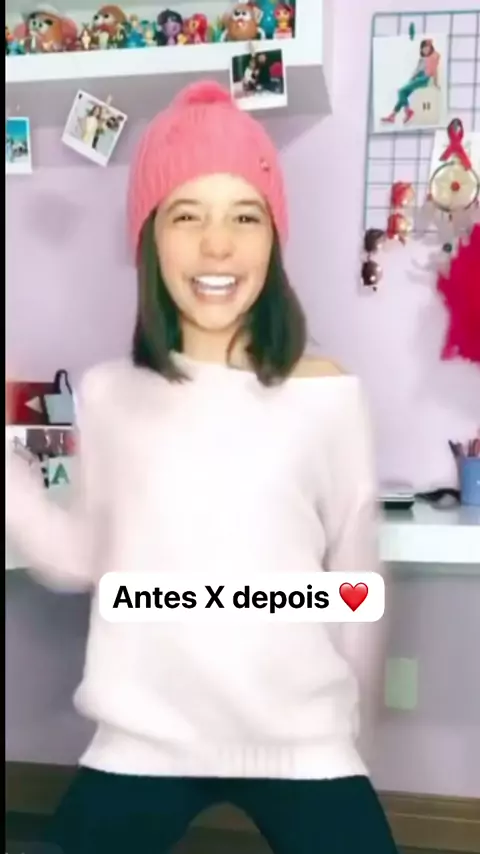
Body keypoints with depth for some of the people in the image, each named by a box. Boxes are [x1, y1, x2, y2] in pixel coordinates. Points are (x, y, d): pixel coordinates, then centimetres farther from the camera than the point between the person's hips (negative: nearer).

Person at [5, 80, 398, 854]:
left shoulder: (329, 396, -9)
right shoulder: (108, 395, -4)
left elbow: (355, 582, 1)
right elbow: (82, 560, 4)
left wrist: (355, 737, 10)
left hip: (301, 745, -1)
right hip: (142, 743, 2)